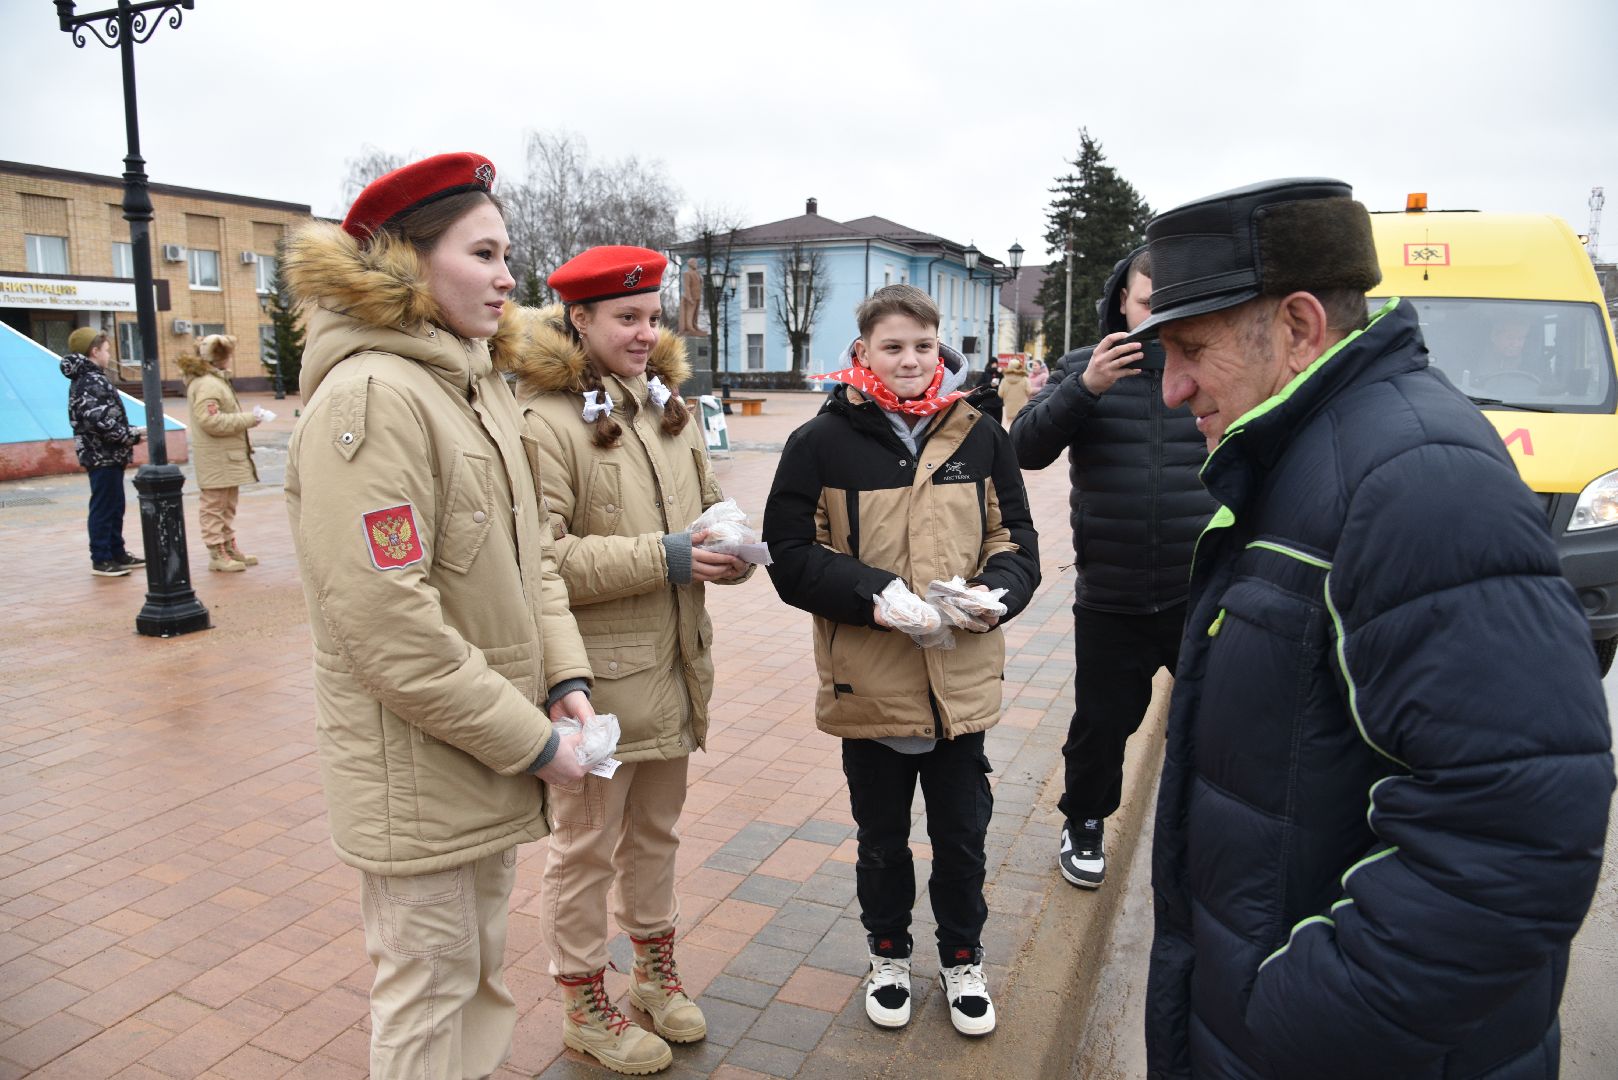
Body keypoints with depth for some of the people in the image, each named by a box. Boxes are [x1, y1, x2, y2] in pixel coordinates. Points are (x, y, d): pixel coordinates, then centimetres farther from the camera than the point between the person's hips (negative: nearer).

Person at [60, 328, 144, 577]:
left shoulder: (86, 378, 15)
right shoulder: (92, 381, -16)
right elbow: (101, 421, -25)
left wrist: (130, 433, 7)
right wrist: (133, 436, -15)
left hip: (108, 456, 10)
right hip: (103, 456, -10)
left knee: (115, 507, 16)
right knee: (103, 508, -3)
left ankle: (117, 554, 25)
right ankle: (101, 560, 4)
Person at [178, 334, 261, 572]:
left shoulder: (216, 380, 17)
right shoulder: (207, 384, -18)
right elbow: (211, 420, -25)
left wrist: (245, 419, 12)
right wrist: (247, 419, -19)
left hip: (227, 456, 11)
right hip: (216, 458, -11)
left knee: (227, 504, 18)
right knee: (214, 504, -3)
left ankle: (229, 547, 28)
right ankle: (217, 554, 2)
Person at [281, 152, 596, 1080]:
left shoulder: (485, 388, 8)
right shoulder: (369, 396, -20)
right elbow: (387, 621, -25)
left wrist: (566, 676, -2)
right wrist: (531, 742, -18)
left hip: (494, 758, 8)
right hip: (419, 776, -8)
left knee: (482, 969, 24)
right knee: (429, 994, 11)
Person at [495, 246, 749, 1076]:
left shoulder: (670, 407, 9)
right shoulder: (543, 422, -16)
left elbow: (709, 504, 17)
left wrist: (731, 546, -6)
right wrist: (662, 558, -26)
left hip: (673, 668, 7)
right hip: (596, 680, -7)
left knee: (655, 830, 23)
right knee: (586, 846, 11)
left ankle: (656, 971, 44)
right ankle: (584, 1008, 32)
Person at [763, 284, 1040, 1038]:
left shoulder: (980, 436, -2)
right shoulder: (822, 443, -8)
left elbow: (1017, 541, 4)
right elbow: (790, 556, -8)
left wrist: (994, 593, -17)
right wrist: (875, 593, -22)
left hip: (962, 684, 1)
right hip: (869, 685, -1)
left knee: (962, 835, 18)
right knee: (881, 838, 19)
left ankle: (962, 960, 42)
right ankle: (888, 955, 44)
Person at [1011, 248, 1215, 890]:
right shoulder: (1082, 368, 1)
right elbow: (1027, 449, -11)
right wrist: (1084, 389, -25)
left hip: (1200, 594, 0)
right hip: (1109, 599, 0)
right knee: (1101, 722, 13)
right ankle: (1083, 824, 37)